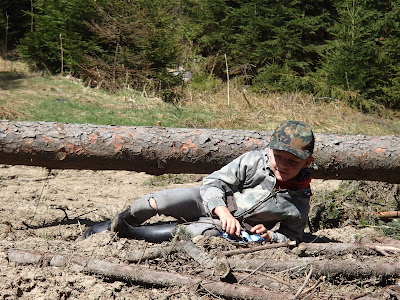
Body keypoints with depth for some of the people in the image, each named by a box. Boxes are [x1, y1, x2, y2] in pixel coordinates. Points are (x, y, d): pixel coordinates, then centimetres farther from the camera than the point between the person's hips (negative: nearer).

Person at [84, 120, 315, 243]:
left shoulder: (299, 201, -12)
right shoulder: (254, 161, -15)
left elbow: (291, 237, 2)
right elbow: (213, 182, -15)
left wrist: (269, 237, -21)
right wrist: (223, 212, -34)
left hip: (231, 233, -1)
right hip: (210, 203, 1)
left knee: (205, 233, -33)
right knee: (155, 202, -21)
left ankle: (125, 233, -17)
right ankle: (116, 223, 12)